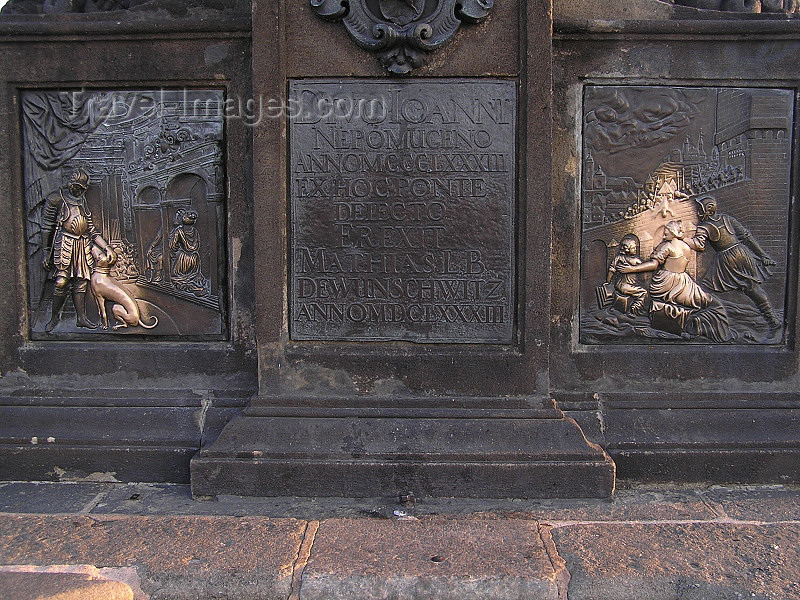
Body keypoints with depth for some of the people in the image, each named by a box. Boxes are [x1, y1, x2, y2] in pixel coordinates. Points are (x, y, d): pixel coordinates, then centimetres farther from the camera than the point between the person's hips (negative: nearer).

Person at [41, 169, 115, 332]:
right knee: (61, 282, -9)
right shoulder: (56, 199, 0)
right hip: (65, 244, -5)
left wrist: (107, 248, 9)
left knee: (81, 281, 5)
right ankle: (54, 317, 5)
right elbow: (46, 227, -1)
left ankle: (81, 317, 10)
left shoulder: (82, 201, 18)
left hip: (83, 245, 6)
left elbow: (91, 229, 18)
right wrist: (46, 252, -5)